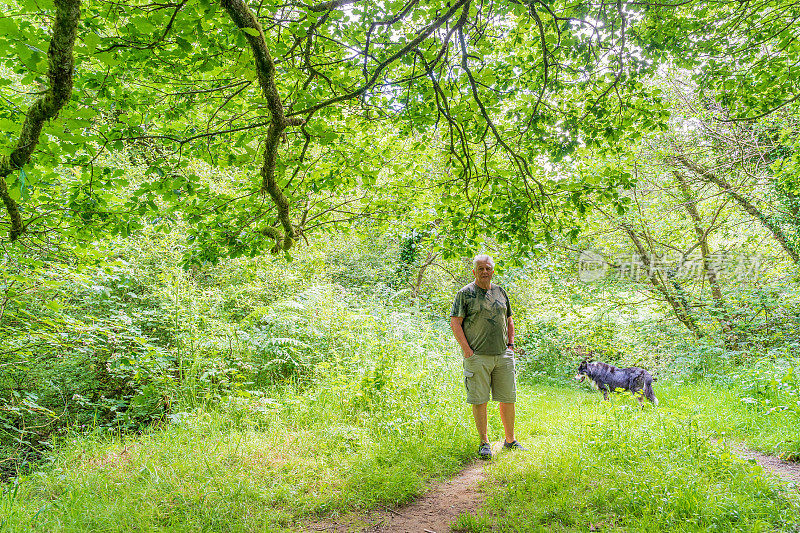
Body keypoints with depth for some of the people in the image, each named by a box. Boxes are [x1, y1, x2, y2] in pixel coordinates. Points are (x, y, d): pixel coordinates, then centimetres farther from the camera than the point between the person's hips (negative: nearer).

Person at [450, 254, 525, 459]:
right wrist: (466, 349, -12)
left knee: (508, 399, 9)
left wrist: (511, 344, 12)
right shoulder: (465, 294, -2)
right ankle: (484, 443, 13)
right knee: (479, 400, 0)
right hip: (477, 356, -4)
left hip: (503, 355, 5)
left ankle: (510, 440, 24)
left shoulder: (500, 292, 14)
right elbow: (455, 322, -5)